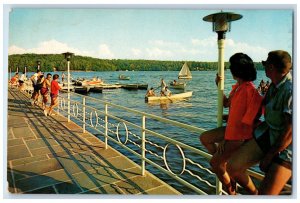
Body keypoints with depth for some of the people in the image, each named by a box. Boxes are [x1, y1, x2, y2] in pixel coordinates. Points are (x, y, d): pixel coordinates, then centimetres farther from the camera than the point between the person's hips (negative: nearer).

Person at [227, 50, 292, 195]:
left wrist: (270, 155, -13)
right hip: (267, 134, 8)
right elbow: (263, 105, 21)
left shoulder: (291, 90, -24)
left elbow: (290, 130, -22)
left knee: (265, 194, -14)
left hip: (286, 145, -7)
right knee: (232, 167, -4)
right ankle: (254, 193, 24)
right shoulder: (275, 84, 3)